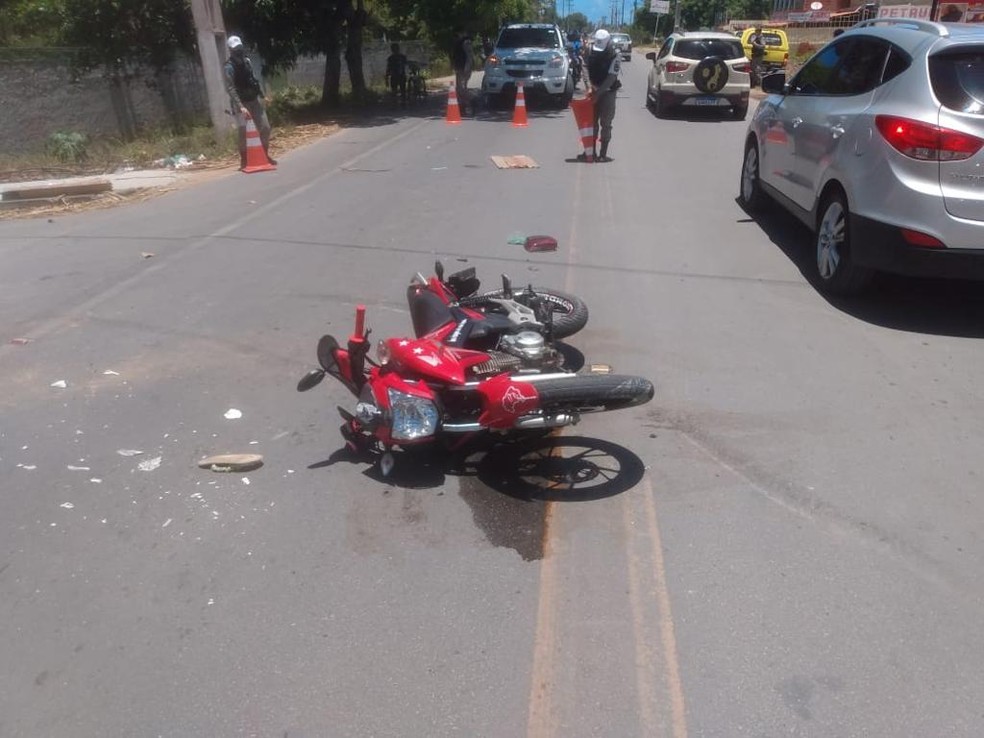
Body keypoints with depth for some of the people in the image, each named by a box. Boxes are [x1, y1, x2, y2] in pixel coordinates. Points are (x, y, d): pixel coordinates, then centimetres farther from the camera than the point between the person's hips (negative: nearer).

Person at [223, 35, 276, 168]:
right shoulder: (229, 67, -15)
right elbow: (230, 89, -22)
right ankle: (243, 160, 0)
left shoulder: (246, 60, 6)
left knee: (265, 127, 6)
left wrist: (262, 94, 12)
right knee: (244, 132, -8)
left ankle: (265, 155, 21)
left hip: (254, 99, 6)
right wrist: (240, 106, -30)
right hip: (242, 103, -6)